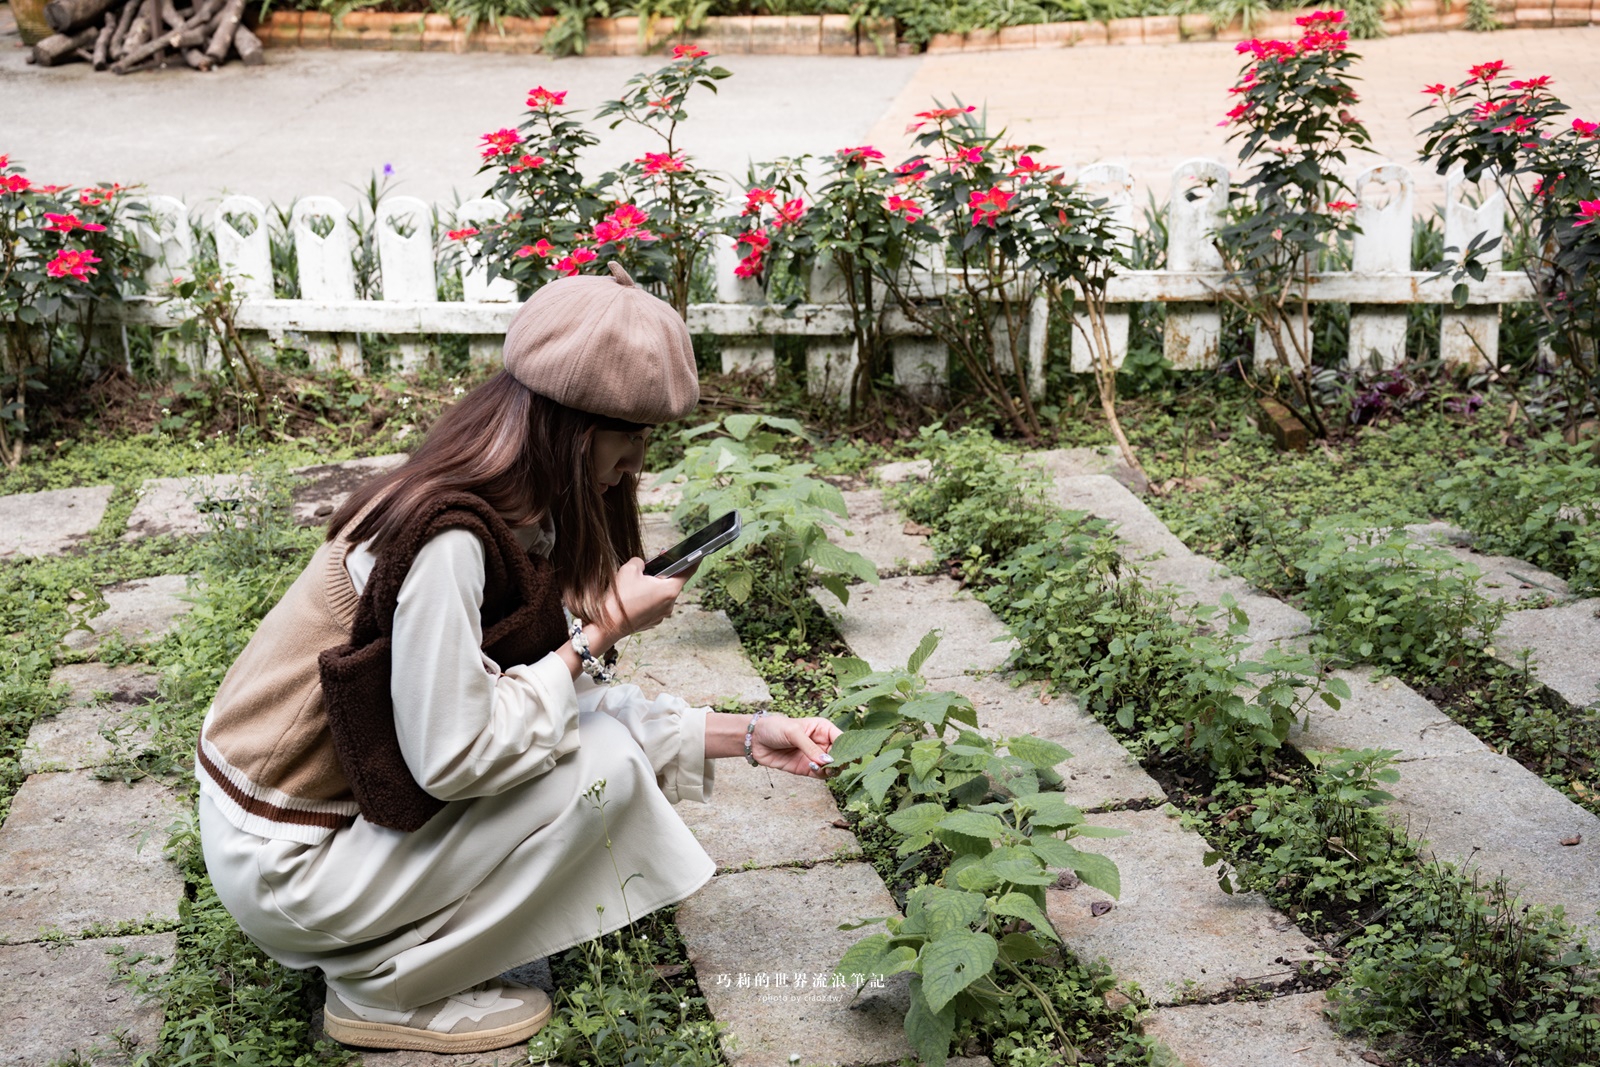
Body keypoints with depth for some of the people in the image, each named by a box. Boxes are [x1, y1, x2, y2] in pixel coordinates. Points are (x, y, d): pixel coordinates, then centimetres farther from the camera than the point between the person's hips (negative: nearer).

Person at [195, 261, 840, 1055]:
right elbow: (454, 757, -27)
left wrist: (744, 737, 2)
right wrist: (600, 632, -19)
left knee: (592, 725, 5)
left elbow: (567, 701, 4)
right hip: (281, 867, -8)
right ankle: (382, 987, -1)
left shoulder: (514, 514, 0)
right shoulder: (447, 538, -28)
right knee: (599, 763, -15)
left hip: (337, 792, 9)